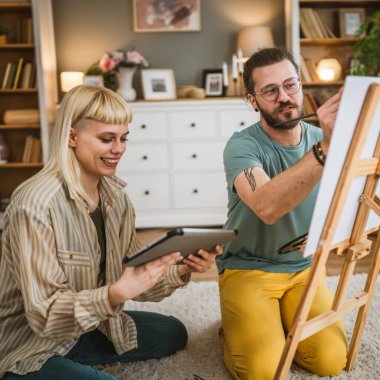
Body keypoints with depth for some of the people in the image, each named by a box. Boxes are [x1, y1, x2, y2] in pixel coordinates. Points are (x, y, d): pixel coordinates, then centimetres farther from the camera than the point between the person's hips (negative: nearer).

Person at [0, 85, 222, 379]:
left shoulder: (117, 197, -3)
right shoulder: (35, 204, -26)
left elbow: (132, 276, 0)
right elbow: (45, 314, -26)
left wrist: (181, 271, -18)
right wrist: (116, 295, -40)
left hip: (89, 326, 8)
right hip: (30, 351, -7)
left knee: (173, 334, 8)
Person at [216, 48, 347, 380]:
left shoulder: (322, 139, -2)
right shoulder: (242, 145, -19)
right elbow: (267, 207, -40)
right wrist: (324, 149, -49)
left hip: (303, 268, 4)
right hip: (247, 269, -4)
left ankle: (279, 321, 17)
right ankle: (238, 326, 13)